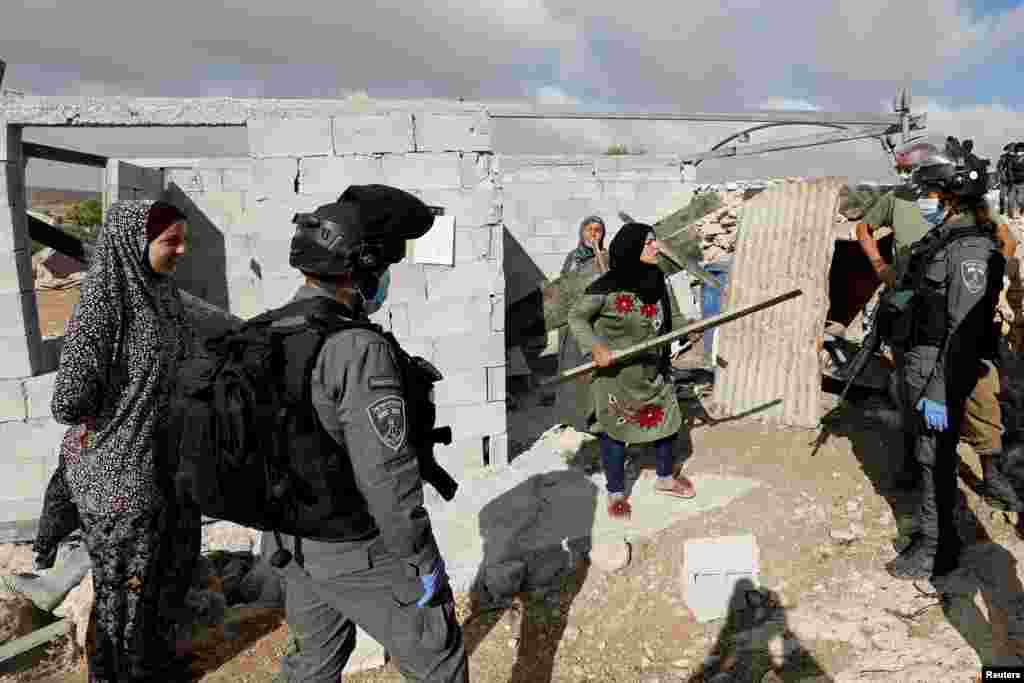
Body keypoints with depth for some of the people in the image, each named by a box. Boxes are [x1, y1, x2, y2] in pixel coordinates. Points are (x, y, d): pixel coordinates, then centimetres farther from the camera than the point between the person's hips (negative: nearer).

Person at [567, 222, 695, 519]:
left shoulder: (655, 278, -2)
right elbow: (576, 317, -14)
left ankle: (665, 479, 41)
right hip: (616, 374, -6)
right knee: (615, 430, 7)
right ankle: (616, 493, 28)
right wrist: (596, 348, -23)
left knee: (667, 422, 17)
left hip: (653, 370, 7)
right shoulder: (607, 288, -22)